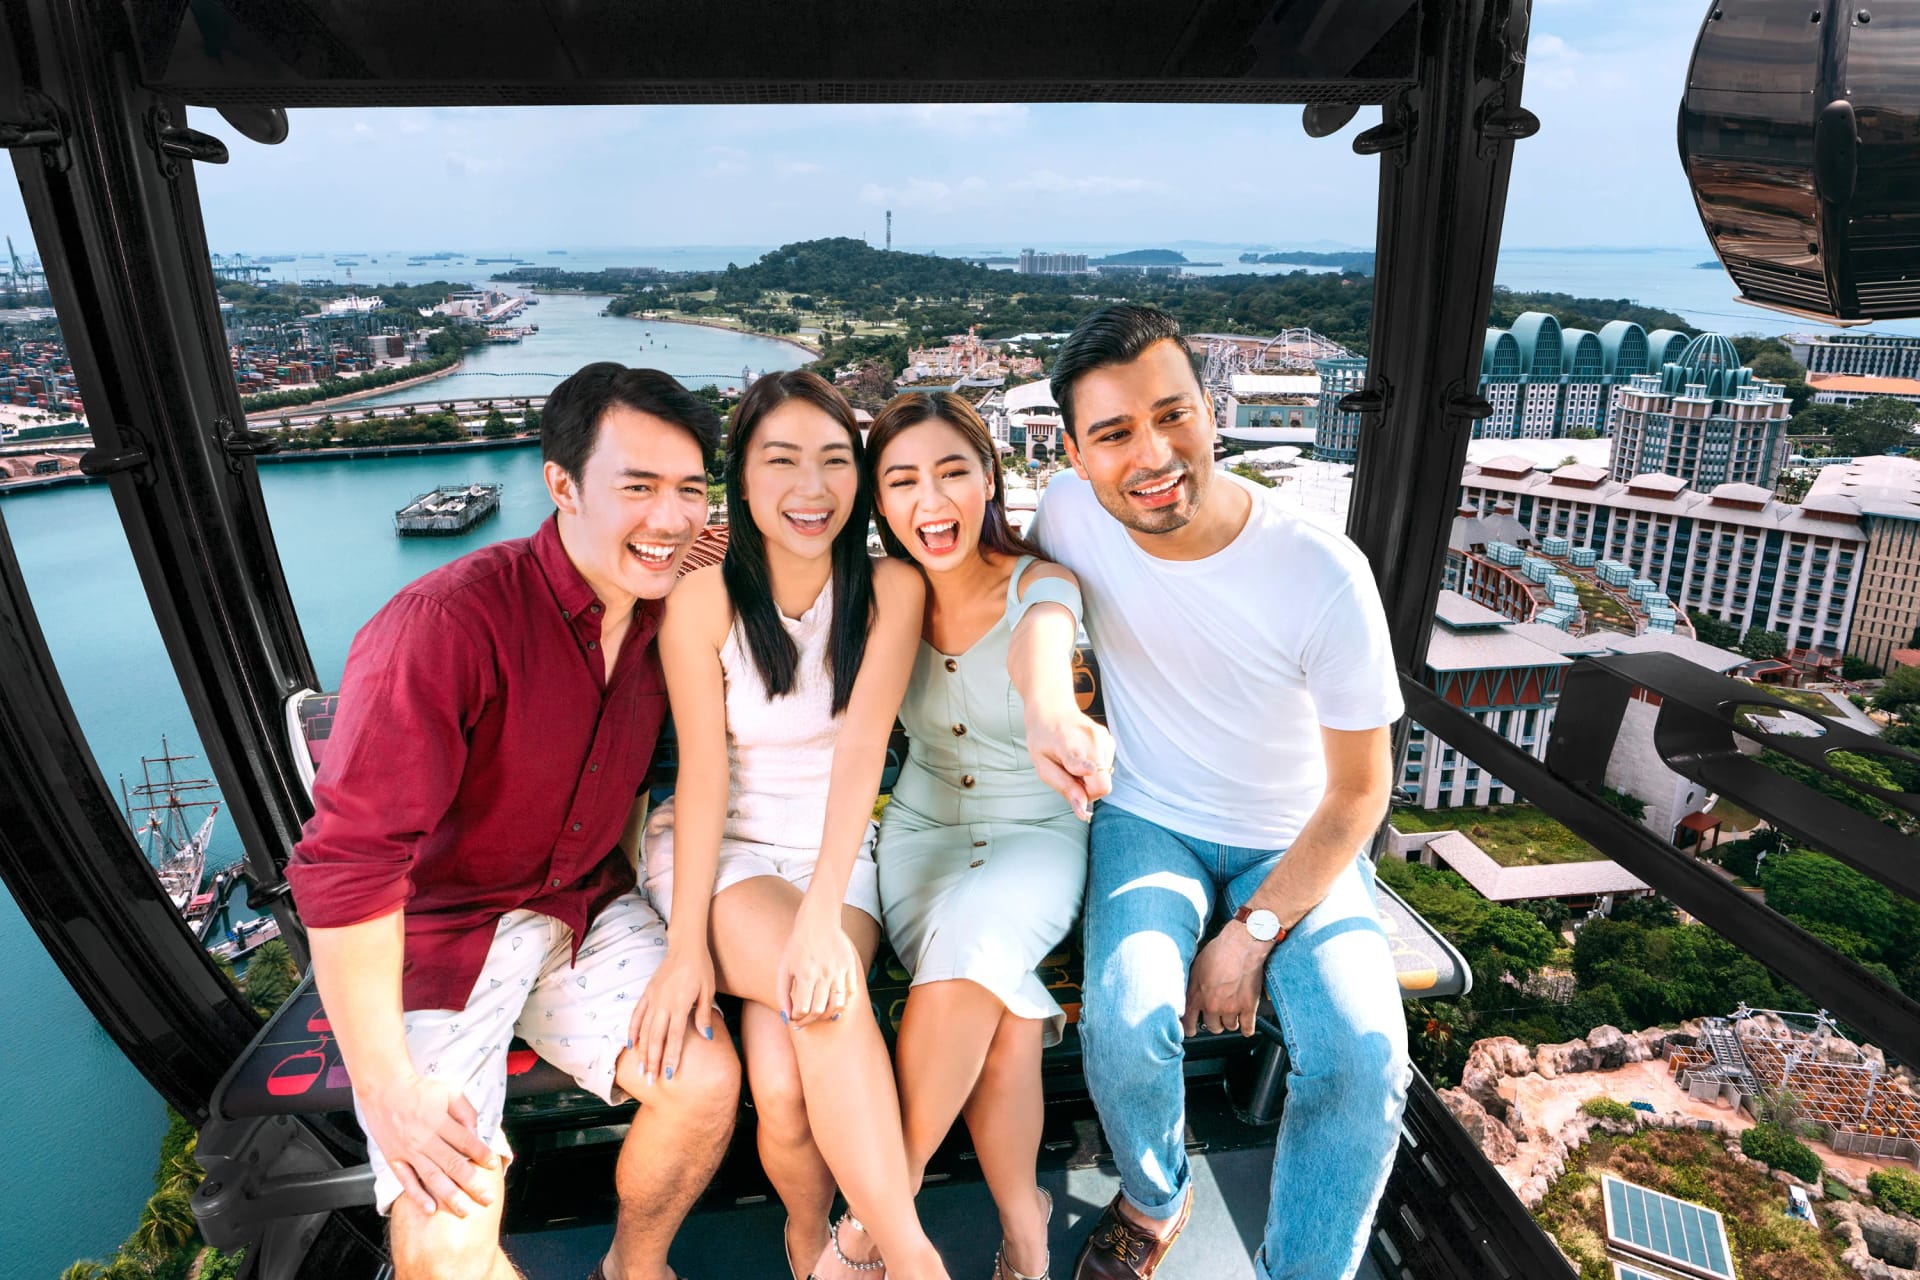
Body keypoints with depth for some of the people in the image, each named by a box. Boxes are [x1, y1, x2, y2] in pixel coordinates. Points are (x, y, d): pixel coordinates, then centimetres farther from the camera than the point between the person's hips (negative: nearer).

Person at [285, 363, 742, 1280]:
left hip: (587, 906, 5)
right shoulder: (446, 623, -25)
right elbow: (346, 859, -25)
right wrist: (387, 1083, -23)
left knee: (707, 1080, -16)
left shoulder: (667, 611, -3)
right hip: (435, 929, -4)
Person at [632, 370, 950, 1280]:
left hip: (836, 855, 1)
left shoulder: (889, 589, -8)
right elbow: (703, 772, -11)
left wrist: (824, 912, -28)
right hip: (718, 851, -1)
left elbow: (862, 748, -17)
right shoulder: (702, 599, -10)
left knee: (783, 1082, -23)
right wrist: (687, 944, -18)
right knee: (831, 995, -29)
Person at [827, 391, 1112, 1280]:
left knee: (972, 938, -32)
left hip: (1037, 833, -1)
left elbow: (1037, 644, -39)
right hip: (923, 832, 2)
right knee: (1007, 1014, -26)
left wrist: (1048, 713, -63)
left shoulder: (1040, 585, -14)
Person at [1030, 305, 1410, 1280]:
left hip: (1298, 844, 0)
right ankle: (1153, 1201, 10)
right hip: (1149, 821, 1)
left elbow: (1359, 791, -12)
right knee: (1126, 1020, -25)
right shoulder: (1070, 512, -16)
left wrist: (1252, 934, -14)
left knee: (1363, 1055, -23)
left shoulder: (1325, 575, -22)